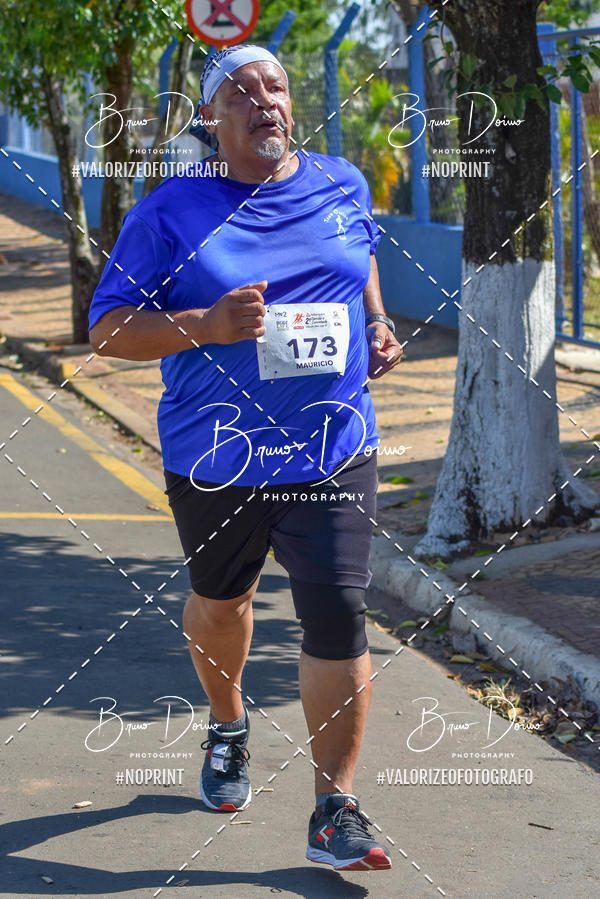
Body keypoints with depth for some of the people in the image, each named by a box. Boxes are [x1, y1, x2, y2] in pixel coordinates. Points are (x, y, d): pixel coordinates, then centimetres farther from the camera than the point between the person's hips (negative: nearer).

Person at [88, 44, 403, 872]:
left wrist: (377, 325, 9)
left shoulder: (342, 185, 5)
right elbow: (107, 328, -8)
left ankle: (335, 812, -3)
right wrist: (204, 325, -24)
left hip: (333, 452, 1)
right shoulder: (170, 212, -7)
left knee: (338, 616, -10)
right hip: (213, 460, -1)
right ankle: (227, 727, 51)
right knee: (220, 601, 19)